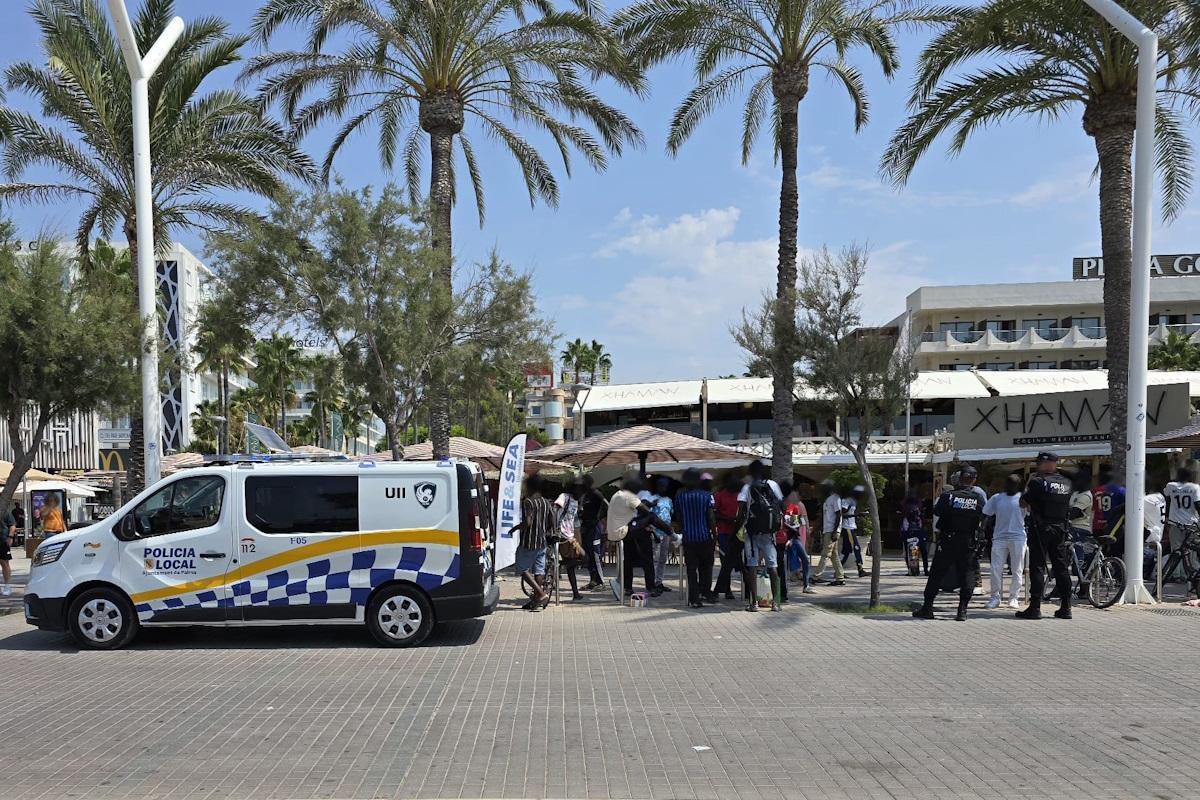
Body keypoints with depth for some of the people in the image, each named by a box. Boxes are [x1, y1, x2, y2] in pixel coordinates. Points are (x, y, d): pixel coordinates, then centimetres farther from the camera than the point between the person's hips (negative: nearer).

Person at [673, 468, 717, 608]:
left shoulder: (679, 497, 1)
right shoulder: (706, 495, -5)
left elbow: (678, 518, 7)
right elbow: (711, 518, -7)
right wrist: (715, 536, 1)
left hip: (688, 538, 1)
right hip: (705, 537, -1)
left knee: (691, 569, 4)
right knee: (706, 567, 17)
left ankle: (694, 599, 1)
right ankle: (705, 592, 14)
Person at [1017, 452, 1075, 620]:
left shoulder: (1037, 482, -12)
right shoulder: (1067, 483, 5)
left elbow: (1024, 503, -6)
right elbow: (1067, 507, 15)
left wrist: (1028, 484, 7)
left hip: (1040, 530, -5)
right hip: (1060, 530, 5)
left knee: (1037, 568, -2)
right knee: (1062, 568, 10)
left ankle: (1035, 608, -2)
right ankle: (1066, 608, 14)